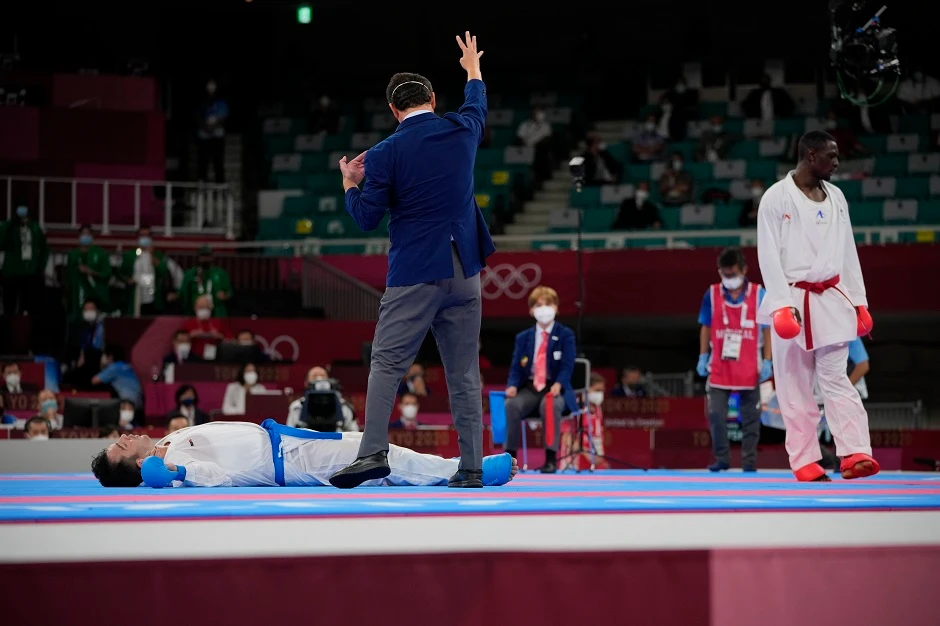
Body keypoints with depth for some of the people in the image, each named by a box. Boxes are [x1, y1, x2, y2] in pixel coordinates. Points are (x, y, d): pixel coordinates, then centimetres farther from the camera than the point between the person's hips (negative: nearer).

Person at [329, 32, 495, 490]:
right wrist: (472, 68, 49)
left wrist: (350, 182, 15)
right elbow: (477, 105, 30)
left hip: (414, 274, -4)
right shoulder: (461, 131, 5)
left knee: (387, 363, -2)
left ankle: (373, 452, -16)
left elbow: (366, 218, -3)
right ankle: (471, 467, 4)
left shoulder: (385, 154, -6)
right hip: (464, 271, 4)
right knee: (464, 372, 6)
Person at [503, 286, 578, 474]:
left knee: (550, 405, -39)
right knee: (512, 404, -31)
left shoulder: (565, 335, 4)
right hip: (529, 388, 3)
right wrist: (513, 386, -15)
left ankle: (551, 458, -36)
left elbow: (567, 366, -6)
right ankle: (510, 456, -27)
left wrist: (558, 385, -26)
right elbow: (516, 367, 8)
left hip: (555, 388, -3)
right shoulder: (523, 337, 13)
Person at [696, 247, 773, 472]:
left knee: (750, 417, 5)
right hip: (719, 368, 1)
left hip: (749, 368, -1)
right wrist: (702, 357, 5)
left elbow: (767, 329, -1)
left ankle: (749, 461, 13)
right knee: (716, 414, -4)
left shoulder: (759, 294, -4)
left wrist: (767, 362, -5)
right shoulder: (712, 295, 0)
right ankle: (721, 458, 7)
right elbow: (706, 327, 8)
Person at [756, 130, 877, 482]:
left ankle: (855, 454, -11)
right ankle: (805, 462, 8)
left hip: (831, 300, 4)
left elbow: (848, 252, 13)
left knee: (836, 379, -3)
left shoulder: (835, 197, 10)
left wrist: (859, 303, 10)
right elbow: (769, 256, -10)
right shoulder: (776, 198, -6)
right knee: (795, 387, 2)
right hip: (794, 301, -4)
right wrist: (782, 305, -17)